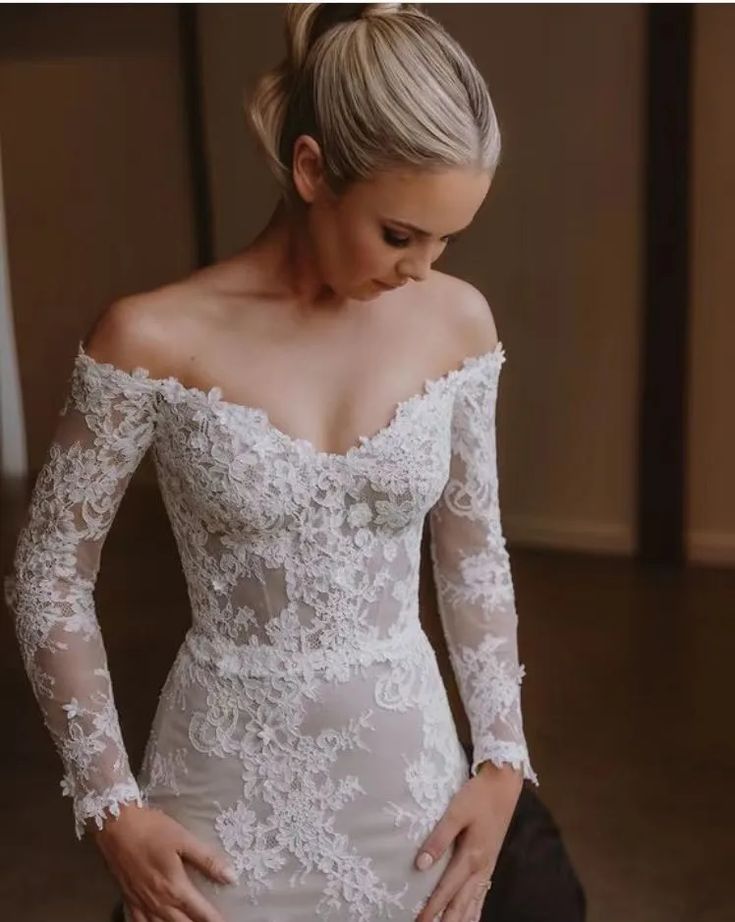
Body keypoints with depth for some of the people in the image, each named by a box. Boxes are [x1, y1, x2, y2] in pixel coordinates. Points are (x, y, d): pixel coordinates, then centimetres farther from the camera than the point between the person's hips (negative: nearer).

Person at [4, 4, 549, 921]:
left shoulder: (457, 322, -5)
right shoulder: (153, 339, -16)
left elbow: (474, 556, 5)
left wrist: (502, 757, 0)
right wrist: (110, 806, -10)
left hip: (409, 770, 3)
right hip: (231, 781, -3)